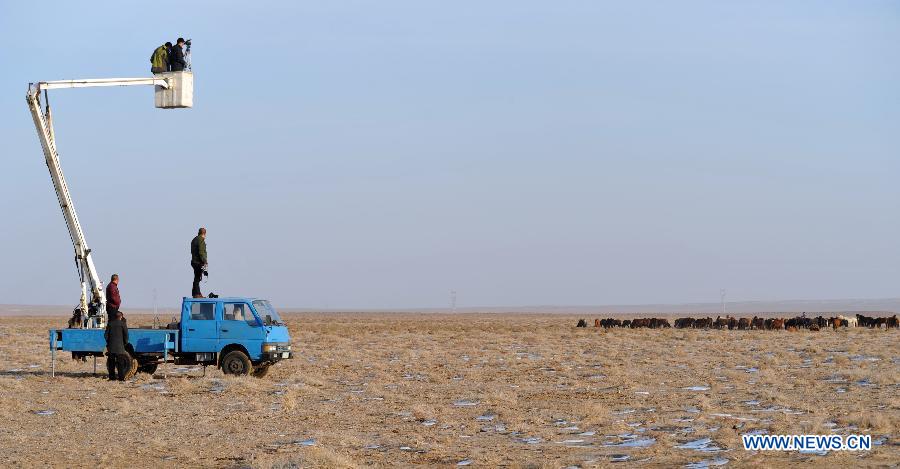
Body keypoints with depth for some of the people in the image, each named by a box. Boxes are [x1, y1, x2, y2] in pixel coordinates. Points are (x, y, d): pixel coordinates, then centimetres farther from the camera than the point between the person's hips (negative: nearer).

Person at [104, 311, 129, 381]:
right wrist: (125, 343, 9)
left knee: (111, 362, 8)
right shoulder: (122, 324, -3)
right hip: (120, 346, -3)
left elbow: (106, 335, 7)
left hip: (111, 346, 3)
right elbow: (126, 335, -5)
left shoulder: (110, 324, 7)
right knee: (121, 362, -1)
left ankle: (112, 376, 7)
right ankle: (121, 377, -5)